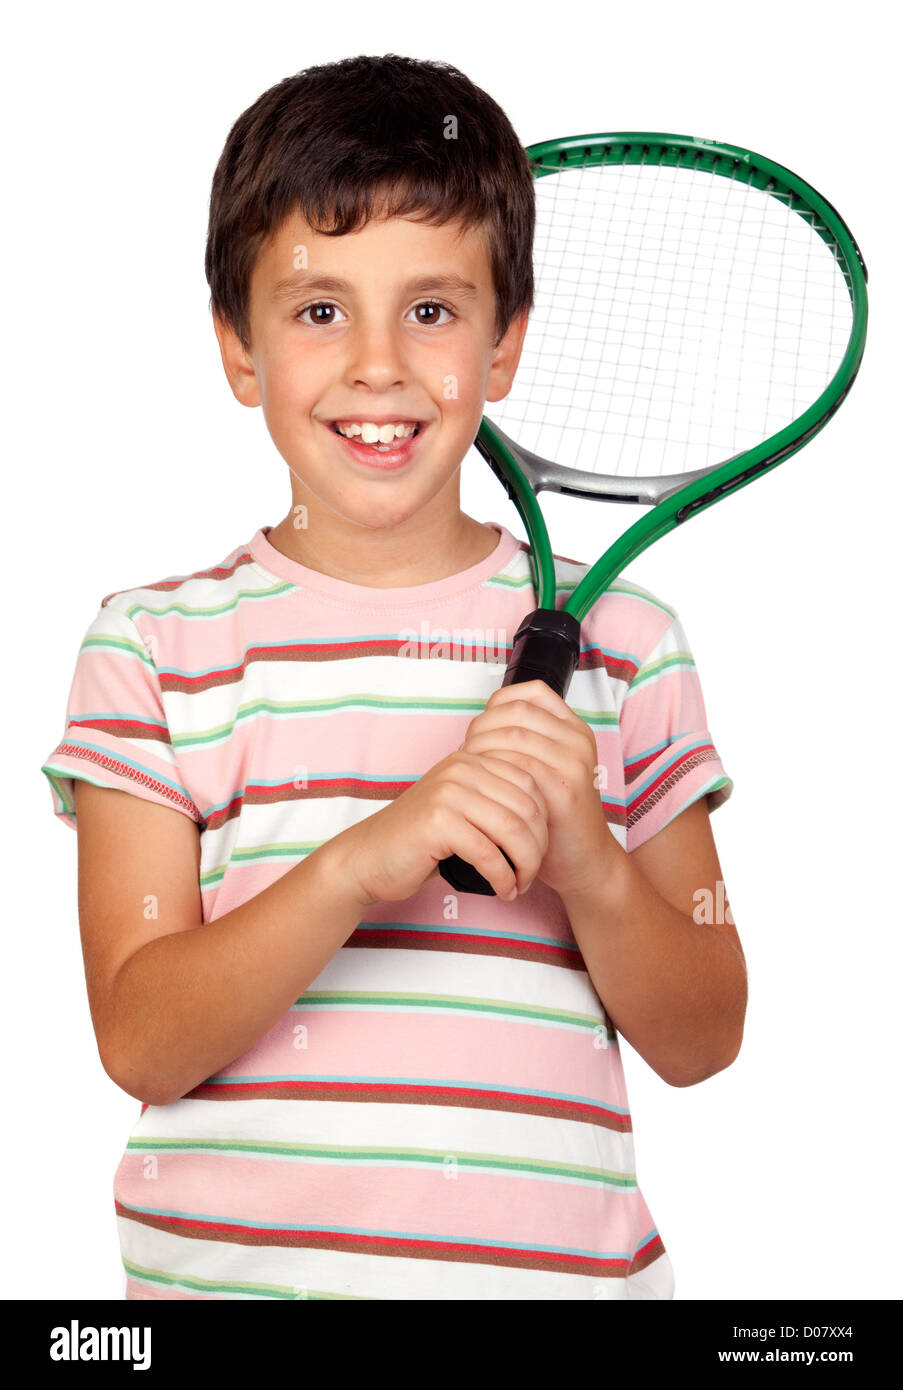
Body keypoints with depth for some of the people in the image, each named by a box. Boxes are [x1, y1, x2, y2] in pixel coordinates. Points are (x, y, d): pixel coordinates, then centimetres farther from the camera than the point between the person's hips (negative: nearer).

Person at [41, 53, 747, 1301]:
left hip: (560, 1263, 1)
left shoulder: (620, 638, -1)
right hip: (233, 1265, -1)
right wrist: (362, 860, -25)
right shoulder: (154, 642, -4)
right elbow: (139, 1043, -11)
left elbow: (701, 1043, 0)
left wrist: (589, 866, -18)